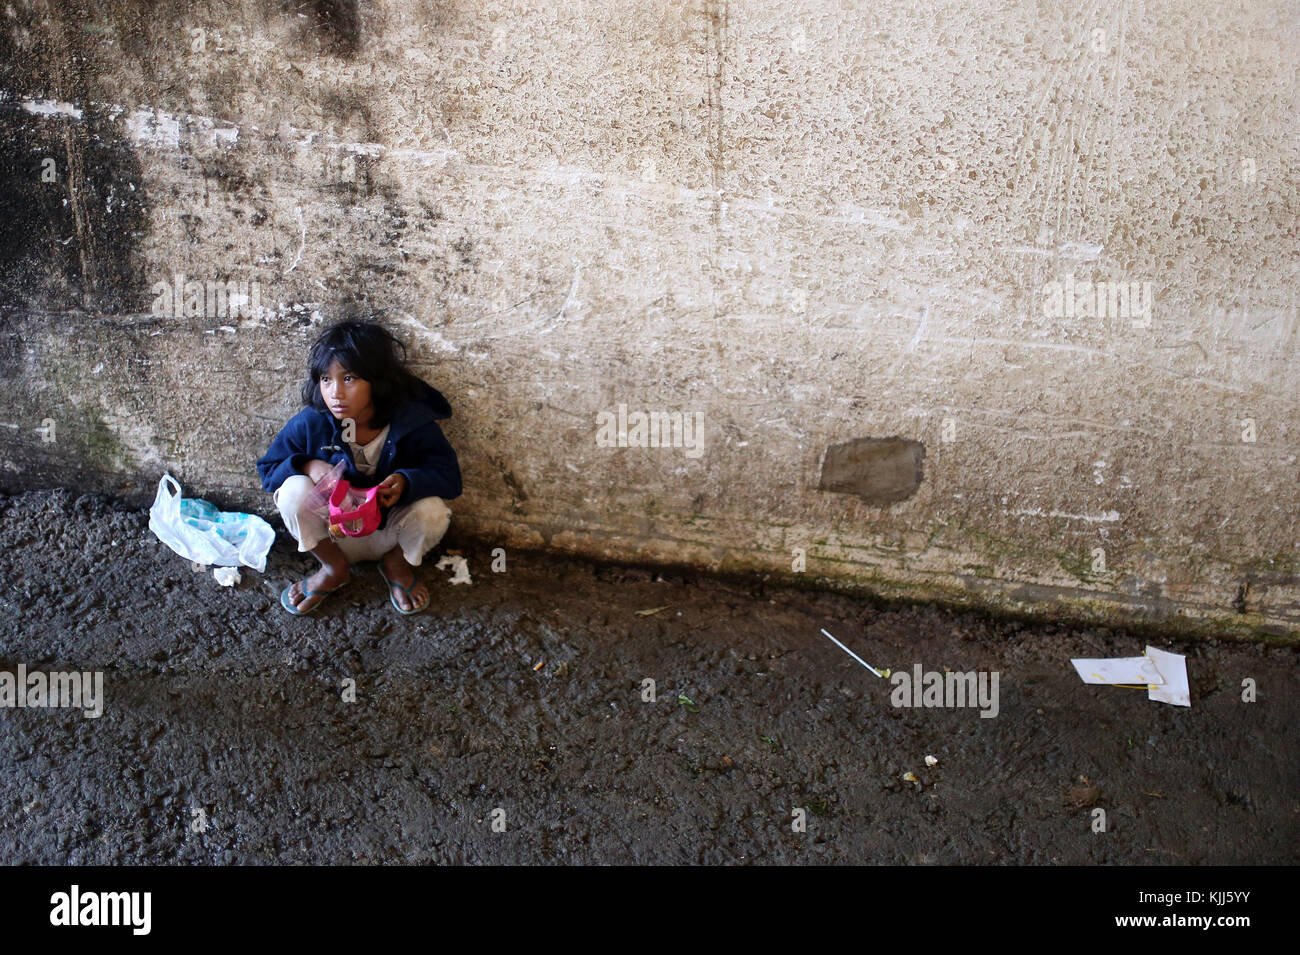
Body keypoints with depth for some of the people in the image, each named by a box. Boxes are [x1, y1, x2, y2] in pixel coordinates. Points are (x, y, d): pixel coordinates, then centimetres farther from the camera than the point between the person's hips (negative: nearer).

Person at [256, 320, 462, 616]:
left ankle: (397, 564, 6)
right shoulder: (309, 424, -14)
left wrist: (407, 482, -39)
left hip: (389, 532, -1)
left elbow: (449, 476, -18)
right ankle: (334, 567, 2)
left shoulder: (413, 422, -18)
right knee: (294, 490, -28)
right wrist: (307, 466, -25)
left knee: (432, 510, -32)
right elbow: (268, 469, -2)